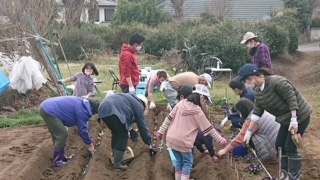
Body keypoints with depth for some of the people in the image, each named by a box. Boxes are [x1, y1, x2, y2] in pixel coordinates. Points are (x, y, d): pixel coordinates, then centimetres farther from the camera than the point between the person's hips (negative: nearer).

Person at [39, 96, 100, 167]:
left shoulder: (83, 104, 16)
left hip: (46, 107, 11)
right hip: (48, 111, -11)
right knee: (62, 134, -4)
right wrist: (90, 144, 2)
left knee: (57, 134, 20)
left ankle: (62, 157, 29)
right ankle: (57, 161, 6)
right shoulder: (81, 110, -14)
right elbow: (83, 129, -9)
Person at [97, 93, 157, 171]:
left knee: (116, 133, 24)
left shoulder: (130, 99, 36)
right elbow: (142, 125, 15)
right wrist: (149, 146, 20)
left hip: (103, 109, 8)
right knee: (123, 135, 5)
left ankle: (115, 158, 32)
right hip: (113, 111, -8)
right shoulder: (138, 105, 14)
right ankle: (117, 165, 3)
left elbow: (126, 117, 41)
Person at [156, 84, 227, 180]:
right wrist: (220, 139, 8)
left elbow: (169, 118, 5)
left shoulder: (181, 103, 3)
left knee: (179, 160, 21)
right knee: (187, 162, 13)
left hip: (171, 138, 5)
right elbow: (209, 129, -2)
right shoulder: (198, 112, -9)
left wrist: (161, 131, 13)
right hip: (183, 141, -5)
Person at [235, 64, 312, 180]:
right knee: (279, 145, 10)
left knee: (290, 147, -7)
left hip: (299, 116, -9)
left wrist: (294, 119, -28)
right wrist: (249, 131, 1)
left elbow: (292, 98, -26)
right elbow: (257, 111, 3)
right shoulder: (258, 91, 1)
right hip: (286, 118, 9)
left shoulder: (276, 82, -27)